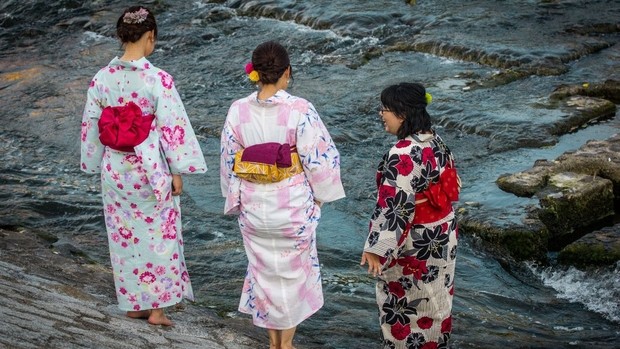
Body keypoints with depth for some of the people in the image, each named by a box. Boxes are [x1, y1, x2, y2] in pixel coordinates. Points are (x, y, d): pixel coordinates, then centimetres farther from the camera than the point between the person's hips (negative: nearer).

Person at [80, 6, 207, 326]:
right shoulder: (159, 80, -18)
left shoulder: (102, 78, -6)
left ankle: (134, 303, 27)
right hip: (150, 170, -4)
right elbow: (172, 128, -15)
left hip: (115, 170, 4)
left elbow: (91, 125, 2)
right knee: (158, 234, 11)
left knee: (124, 235, 16)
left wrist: (98, 164, 14)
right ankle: (157, 306, 17)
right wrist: (177, 172, -5)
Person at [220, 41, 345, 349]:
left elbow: (229, 160, -1)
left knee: (263, 268, 18)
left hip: (253, 206, 3)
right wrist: (319, 195, 1)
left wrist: (236, 198, 11)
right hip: (293, 204, -3)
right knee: (293, 269, 15)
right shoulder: (299, 110, -18)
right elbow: (319, 156, -14)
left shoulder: (238, 110, -8)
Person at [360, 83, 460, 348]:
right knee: (433, 299, 22)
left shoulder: (404, 154, -27)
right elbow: (452, 185, 11)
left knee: (406, 303, 9)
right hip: (441, 232, 9)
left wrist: (376, 247, -27)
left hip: (413, 243, -9)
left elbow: (395, 206, -29)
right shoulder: (436, 140, 0)